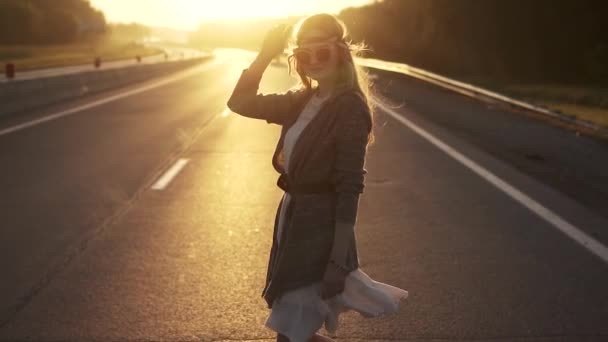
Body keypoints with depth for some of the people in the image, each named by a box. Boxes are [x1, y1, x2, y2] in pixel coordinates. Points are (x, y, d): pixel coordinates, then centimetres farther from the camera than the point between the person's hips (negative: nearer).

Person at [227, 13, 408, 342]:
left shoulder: (350, 107, -17)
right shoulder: (302, 100, 7)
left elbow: (349, 187, -20)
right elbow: (241, 103, 6)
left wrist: (339, 260, -22)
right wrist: (265, 55, -5)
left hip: (320, 225, -8)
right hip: (292, 216, 8)